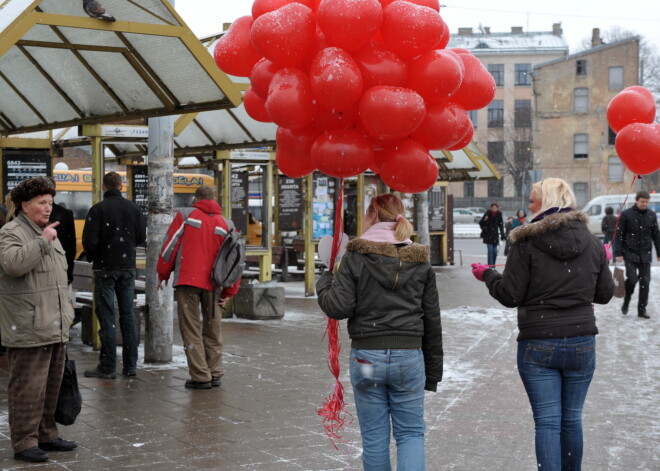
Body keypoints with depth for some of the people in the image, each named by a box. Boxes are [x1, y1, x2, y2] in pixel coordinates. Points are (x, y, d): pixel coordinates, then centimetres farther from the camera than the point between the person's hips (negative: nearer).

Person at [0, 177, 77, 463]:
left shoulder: (49, 233, 19)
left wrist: (66, 315, 24)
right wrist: (42, 242, -23)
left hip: (55, 330, 9)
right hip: (28, 331, -9)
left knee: (51, 386, 15)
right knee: (27, 388, -5)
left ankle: (46, 435, 26)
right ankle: (24, 443, 2)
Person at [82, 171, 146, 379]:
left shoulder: (98, 209, -10)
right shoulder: (134, 208, 2)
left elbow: (89, 240, -14)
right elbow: (141, 237, 4)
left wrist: (94, 258, 5)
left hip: (105, 268, -4)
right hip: (128, 267, 4)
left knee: (106, 316, -1)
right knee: (128, 314, 10)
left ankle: (108, 367, 0)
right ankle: (130, 365, 12)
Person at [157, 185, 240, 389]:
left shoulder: (186, 216, 3)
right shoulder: (224, 224, 11)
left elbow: (170, 245, 0)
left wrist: (163, 274, 12)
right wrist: (229, 292, 17)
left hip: (187, 280, -3)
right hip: (212, 283, 3)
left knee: (191, 329, 0)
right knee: (212, 330, 14)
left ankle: (200, 376, -3)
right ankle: (215, 374, 15)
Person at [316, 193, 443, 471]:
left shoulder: (355, 257, -4)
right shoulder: (420, 261, 6)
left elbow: (339, 308, -11)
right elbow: (432, 322, 8)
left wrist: (324, 281, 9)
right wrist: (433, 371, 16)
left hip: (366, 357, -2)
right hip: (409, 357, 2)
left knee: (374, 439, 9)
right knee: (411, 433, 10)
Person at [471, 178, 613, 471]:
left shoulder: (527, 241, -9)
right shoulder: (591, 242, 4)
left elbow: (511, 296, -8)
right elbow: (604, 294, 11)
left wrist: (487, 275, 11)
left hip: (537, 346, -3)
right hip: (582, 344, 4)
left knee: (547, 422, 0)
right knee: (572, 419, 14)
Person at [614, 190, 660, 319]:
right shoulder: (626, 215, -4)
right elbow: (619, 235, -2)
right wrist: (618, 253, -7)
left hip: (645, 255, 3)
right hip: (630, 254, -3)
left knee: (645, 281, 1)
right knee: (632, 278, -13)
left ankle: (642, 309, 10)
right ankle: (626, 301, 13)